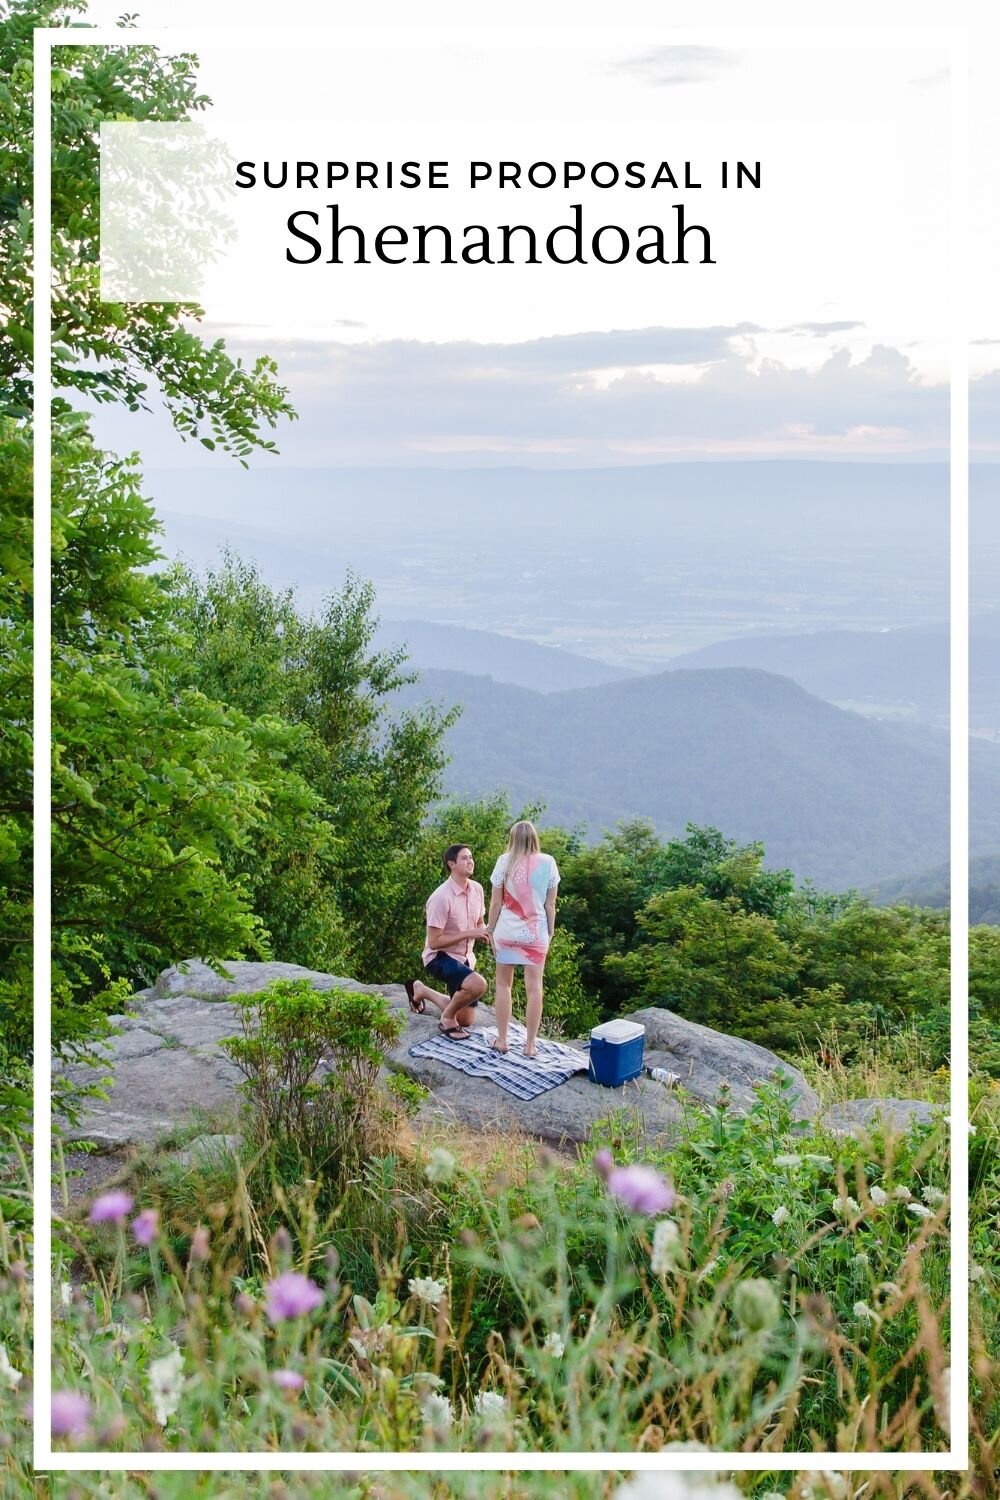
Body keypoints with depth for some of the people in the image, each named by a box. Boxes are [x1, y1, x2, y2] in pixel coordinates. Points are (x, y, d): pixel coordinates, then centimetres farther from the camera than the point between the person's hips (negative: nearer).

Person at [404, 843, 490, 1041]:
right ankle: (447, 1019, -9)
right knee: (478, 985, -36)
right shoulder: (441, 897, -25)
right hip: (440, 957, -8)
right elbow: (434, 942, -23)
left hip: (465, 957, 8)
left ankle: (421, 990, 35)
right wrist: (469, 934, -26)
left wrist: (484, 933, -11)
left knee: (467, 1021, 15)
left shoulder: (477, 889, -3)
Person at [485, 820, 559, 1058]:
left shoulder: (505, 861, -6)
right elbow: (550, 904, 1)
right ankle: (530, 1044, 8)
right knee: (534, 988, 5)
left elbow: (496, 902, -4)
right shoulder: (547, 862, -3)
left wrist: (490, 930, 8)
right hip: (536, 932, 0)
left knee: (503, 984, 12)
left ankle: (502, 1040, 14)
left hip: (507, 931, 0)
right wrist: (550, 932, 12)